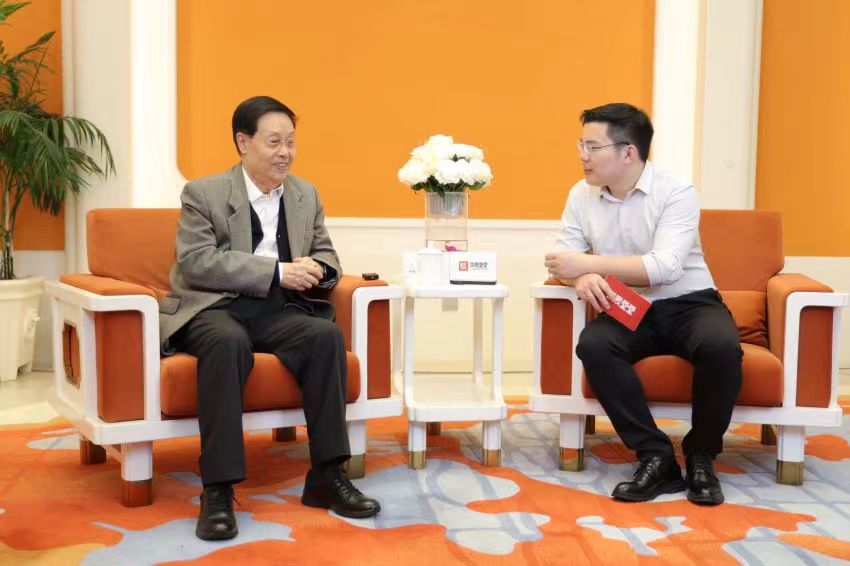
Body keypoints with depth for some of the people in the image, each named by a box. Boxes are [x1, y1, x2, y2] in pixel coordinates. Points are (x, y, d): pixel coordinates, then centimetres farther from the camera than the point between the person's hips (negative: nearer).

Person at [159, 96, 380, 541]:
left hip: (274, 311, 4)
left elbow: (327, 258, 18)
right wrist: (278, 271, -22)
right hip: (212, 309, -4)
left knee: (326, 335, -27)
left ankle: (326, 476, -20)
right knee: (227, 342, -38)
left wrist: (313, 270, -10)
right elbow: (197, 263, -14)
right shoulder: (202, 193, -1)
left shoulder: (306, 194, 14)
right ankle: (218, 489, -33)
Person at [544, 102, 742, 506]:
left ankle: (701, 456, -9)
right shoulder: (581, 195, 1)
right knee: (592, 345, -30)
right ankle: (656, 457, -18)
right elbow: (566, 261, -1)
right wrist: (582, 279, -27)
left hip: (688, 304, -2)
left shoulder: (676, 193, -13)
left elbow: (666, 266, -26)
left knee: (721, 346, -34)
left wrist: (589, 263, -30)